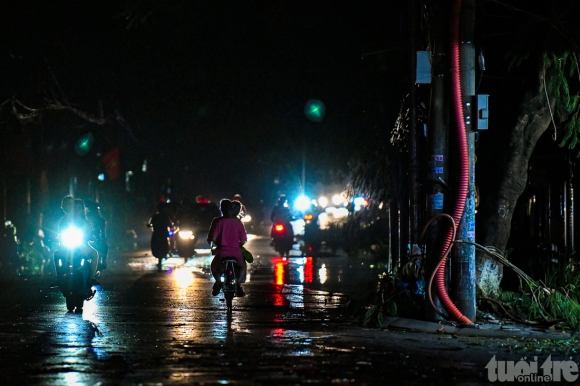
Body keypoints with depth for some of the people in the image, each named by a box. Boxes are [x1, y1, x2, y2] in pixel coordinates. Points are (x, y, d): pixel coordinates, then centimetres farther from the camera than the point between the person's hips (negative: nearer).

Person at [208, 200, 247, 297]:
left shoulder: (220, 221, -5)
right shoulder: (239, 223, -3)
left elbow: (213, 238, -6)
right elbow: (243, 241, -5)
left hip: (222, 251, 0)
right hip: (236, 252, 0)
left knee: (214, 266, 27)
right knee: (243, 266, 28)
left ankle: (218, 281, -2)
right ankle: (238, 284, 1)